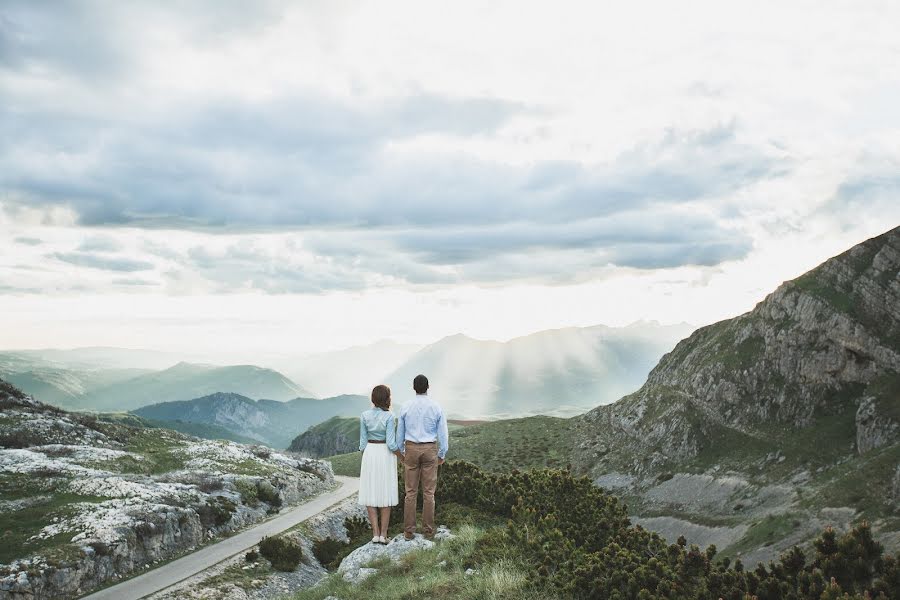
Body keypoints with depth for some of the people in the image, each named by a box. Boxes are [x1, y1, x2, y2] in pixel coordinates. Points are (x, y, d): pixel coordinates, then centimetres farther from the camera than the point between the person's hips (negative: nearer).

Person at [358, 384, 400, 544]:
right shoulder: (389, 417, -13)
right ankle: (384, 534, 4)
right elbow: (391, 444, -15)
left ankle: (375, 533, 1)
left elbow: (363, 442, 1)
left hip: (370, 454, 2)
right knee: (385, 495, 7)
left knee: (370, 494, 8)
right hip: (386, 455, -2)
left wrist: (363, 463, 11)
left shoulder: (365, 416, -3)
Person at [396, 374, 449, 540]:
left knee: (410, 492, 6)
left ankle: (409, 531, 6)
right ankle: (428, 531, 8)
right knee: (429, 492, 5)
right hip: (430, 450, -1)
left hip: (411, 449, 1)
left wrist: (402, 452, 20)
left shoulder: (406, 408, -2)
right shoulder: (436, 408, -6)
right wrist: (442, 455, 9)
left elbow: (400, 434, 6)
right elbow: (443, 434, -4)